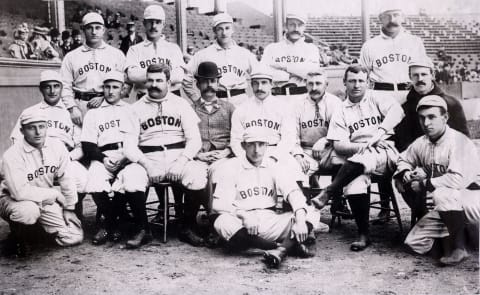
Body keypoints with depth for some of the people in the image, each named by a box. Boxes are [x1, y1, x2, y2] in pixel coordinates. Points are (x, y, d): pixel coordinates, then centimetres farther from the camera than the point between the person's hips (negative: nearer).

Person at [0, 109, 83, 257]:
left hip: (47, 200, 5)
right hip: (13, 200, -5)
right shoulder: (12, 155, -23)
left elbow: (66, 178, 1)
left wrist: (69, 208, 2)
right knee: (28, 210, -41)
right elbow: (19, 192, -31)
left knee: (74, 238, -5)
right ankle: (18, 238, -5)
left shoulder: (57, 146, -7)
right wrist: (55, 194, -22)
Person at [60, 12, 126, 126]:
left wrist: (103, 98, -8)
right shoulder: (71, 56, 14)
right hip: (81, 106, 1)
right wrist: (72, 108, -6)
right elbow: (65, 86, 9)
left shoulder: (117, 54, 11)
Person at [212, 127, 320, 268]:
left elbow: (292, 191, -4)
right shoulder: (231, 167, 4)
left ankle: (281, 250, -39)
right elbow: (218, 203, -5)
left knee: (312, 214, -15)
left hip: (271, 222, 2)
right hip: (243, 226, -2)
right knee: (222, 223, -35)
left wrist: (300, 218, -24)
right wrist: (243, 214, -24)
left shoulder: (274, 166, 11)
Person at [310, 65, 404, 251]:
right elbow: (339, 145, 5)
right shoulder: (341, 113, 16)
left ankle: (327, 194, -25)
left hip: (386, 154, -2)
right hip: (358, 160, 2)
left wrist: (380, 132, -23)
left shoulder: (376, 99, 13)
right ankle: (363, 234, -19)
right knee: (354, 181, -30)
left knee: (360, 160, -35)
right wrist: (362, 146, -14)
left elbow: (397, 111, -8)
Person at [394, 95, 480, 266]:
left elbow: (459, 179, -33)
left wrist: (425, 184, -22)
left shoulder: (458, 142, -19)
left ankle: (459, 247, -18)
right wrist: (406, 173, -4)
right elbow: (404, 159, 20)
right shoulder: (421, 143, 2)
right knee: (414, 242, 0)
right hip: (449, 207, 7)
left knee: (442, 194, -37)